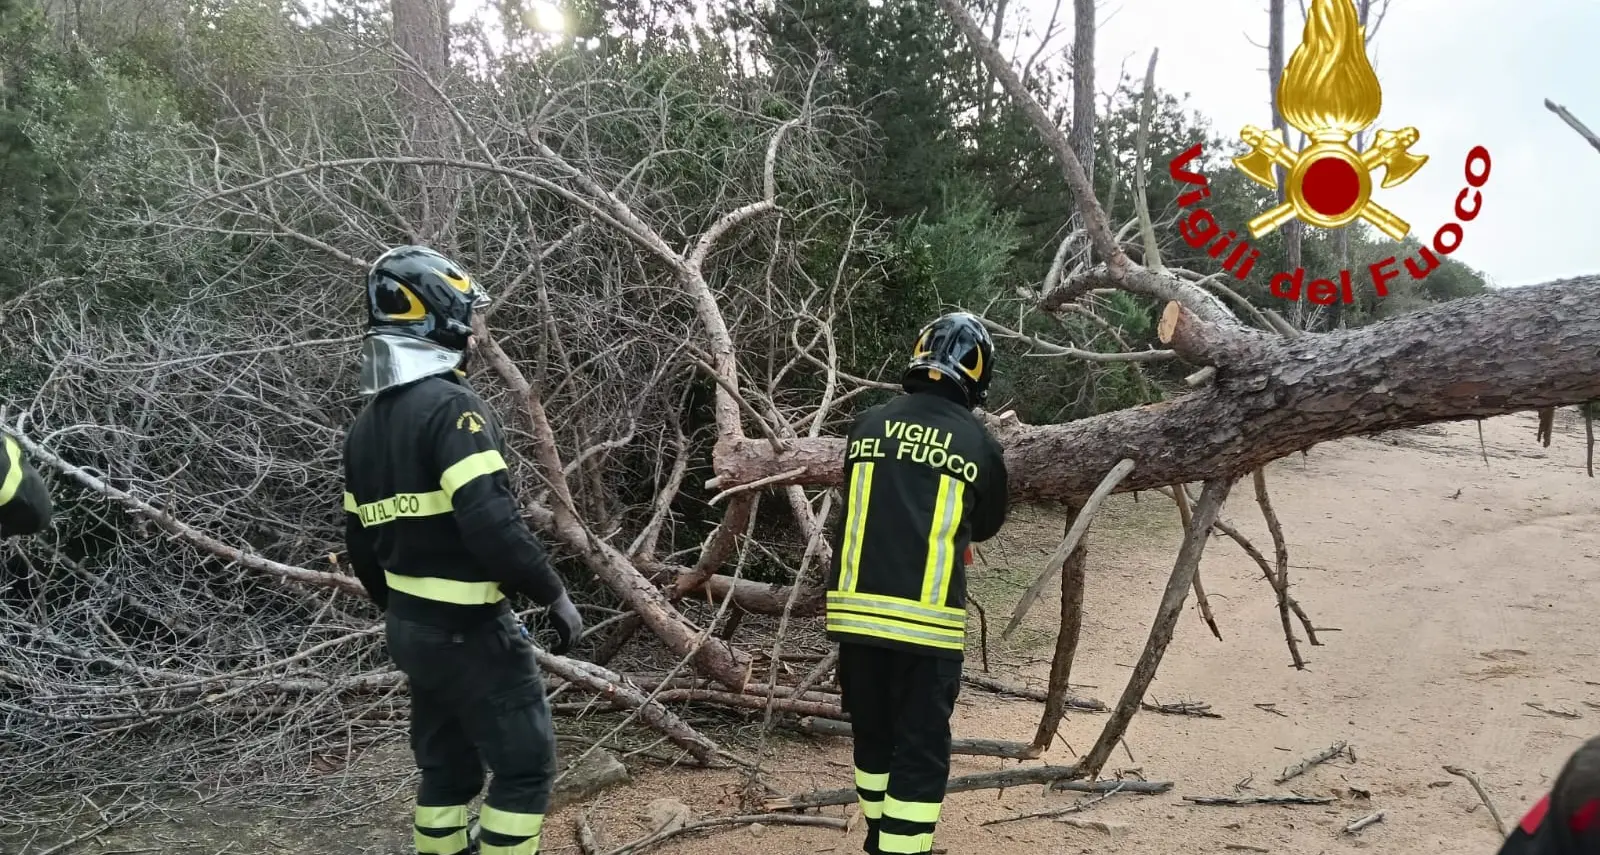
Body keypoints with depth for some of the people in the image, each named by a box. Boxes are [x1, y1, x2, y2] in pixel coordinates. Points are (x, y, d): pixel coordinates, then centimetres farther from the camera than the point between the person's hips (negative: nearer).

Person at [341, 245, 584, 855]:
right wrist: (554, 594, -16)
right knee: (524, 765, 2)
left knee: (446, 765, 19)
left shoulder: (367, 424, 11)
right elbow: (492, 524, -27)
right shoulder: (451, 405, -18)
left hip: (410, 629, 9)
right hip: (469, 631, -9)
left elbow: (361, 544, 16)